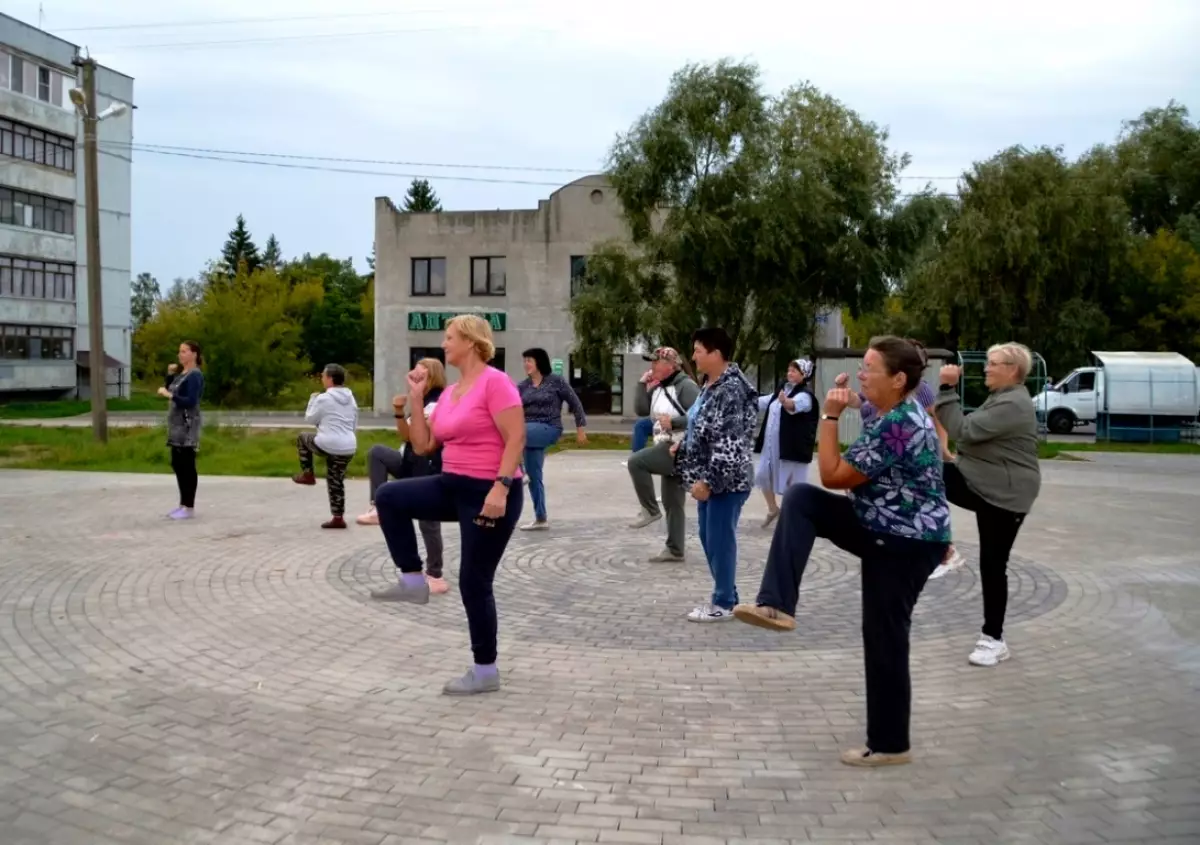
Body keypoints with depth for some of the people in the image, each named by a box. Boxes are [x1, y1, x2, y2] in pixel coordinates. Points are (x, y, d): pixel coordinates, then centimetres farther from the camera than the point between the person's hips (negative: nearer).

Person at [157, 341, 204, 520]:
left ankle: (190, 507, -2)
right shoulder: (182, 375, 16)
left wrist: (169, 395, -20)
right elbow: (171, 393, 18)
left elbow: (190, 401, -21)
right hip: (177, 425, 10)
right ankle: (183, 504, 20)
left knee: (187, 466, -6)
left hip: (188, 426, -10)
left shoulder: (195, 375, -13)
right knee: (177, 464, 12)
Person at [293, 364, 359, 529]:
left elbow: (309, 419, 4)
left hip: (327, 446, -6)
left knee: (302, 438, 23)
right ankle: (338, 517, 14)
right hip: (348, 448, 6)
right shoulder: (351, 398, 13)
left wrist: (312, 400, 16)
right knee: (336, 481, 16)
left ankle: (307, 474, 22)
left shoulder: (324, 398, -9)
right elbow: (354, 424, 21)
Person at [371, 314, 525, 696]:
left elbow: (516, 438, -21)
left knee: (474, 583, -1)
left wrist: (500, 487, -28)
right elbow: (423, 446, 12)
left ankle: (486, 671, 13)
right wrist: (415, 398, 8)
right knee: (389, 497, -4)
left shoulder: (495, 382, -14)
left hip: (489, 493, -8)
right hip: (453, 486, 8)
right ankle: (413, 581, 3)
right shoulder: (449, 393, 12)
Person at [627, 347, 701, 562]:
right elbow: (640, 410, 9)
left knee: (636, 461, -22)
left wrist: (673, 422, -26)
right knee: (672, 504, 11)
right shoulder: (659, 388, 14)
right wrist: (644, 387, 0)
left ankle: (650, 509, -10)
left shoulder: (686, 386, -12)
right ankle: (674, 550, 16)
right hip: (668, 449, 9)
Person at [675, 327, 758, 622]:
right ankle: (726, 596, 28)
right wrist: (682, 449, 19)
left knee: (720, 540, -1)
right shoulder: (711, 386, 11)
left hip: (726, 480, -10)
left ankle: (724, 604, 10)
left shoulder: (731, 390, -20)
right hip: (708, 477, 10)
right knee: (708, 538, 16)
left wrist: (709, 480, -24)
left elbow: (730, 444, -25)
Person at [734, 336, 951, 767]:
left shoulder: (898, 426, -26)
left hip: (906, 543, -10)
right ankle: (777, 605, -12)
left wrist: (830, 416, -17)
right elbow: (854, 476, 18)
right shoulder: (893, 413, 6)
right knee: (800, 498, -6)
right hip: (879, 529, 10)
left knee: (884, 638, -1)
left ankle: (890, 744, 16)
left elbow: (833, 476, -21)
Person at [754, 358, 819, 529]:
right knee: (763, 475, 13)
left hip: (793, 447, -8)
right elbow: (763, 402, 26)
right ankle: (773, 509, 32)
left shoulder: (805, 395, -13)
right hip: (772, 445, 8)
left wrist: (786, 401, -58)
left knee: (794, 483, -1)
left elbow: (795, 405, -36)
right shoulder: (782, 390, 13)